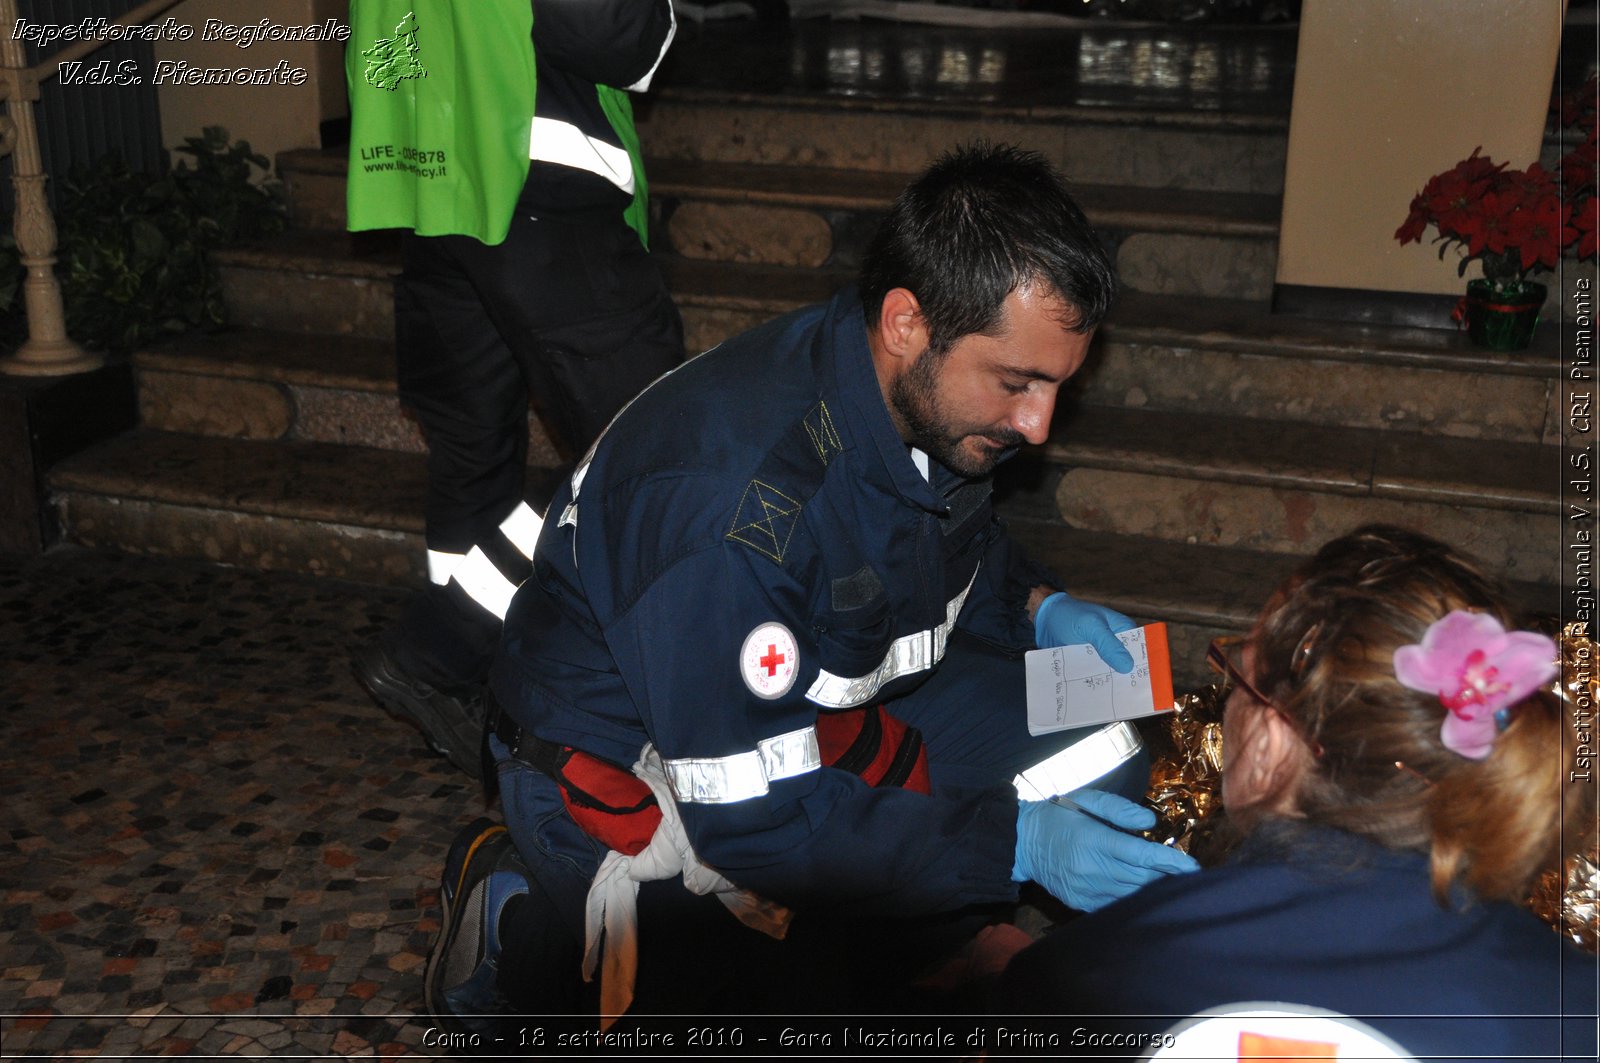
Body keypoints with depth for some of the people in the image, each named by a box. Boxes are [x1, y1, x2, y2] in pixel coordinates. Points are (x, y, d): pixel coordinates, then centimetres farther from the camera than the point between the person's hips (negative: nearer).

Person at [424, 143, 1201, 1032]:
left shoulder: (933, 394, -11)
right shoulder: (734, 499, -36)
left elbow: (964, 543, 13)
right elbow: (754, 815, -30)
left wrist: (1039, 608, -8)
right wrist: (1010, 842, -30)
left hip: (820, 706, 7)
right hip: (626, 767, -7)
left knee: (1099, 756, -4)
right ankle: (520, 921, -1)